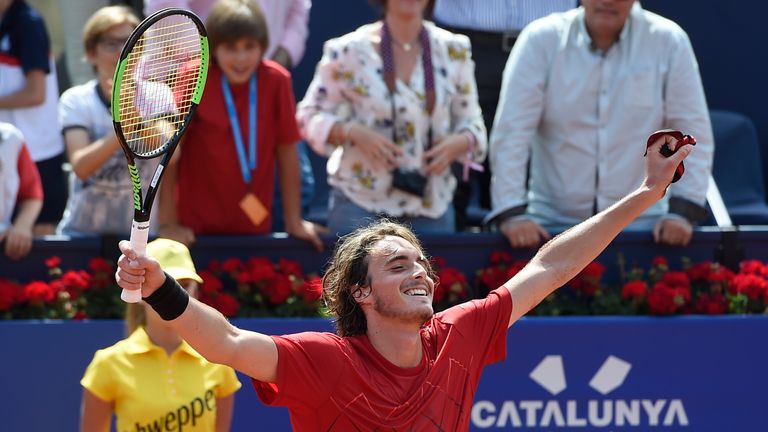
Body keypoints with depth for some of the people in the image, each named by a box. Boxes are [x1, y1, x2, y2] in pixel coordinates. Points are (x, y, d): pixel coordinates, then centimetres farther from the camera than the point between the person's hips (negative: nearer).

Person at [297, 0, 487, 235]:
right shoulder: (349, 51, -4)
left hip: (432, 206, 3)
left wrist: (459, 143, -11)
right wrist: (353, 133, -19)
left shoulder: (454, 52, 5)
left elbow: (471, 121, 12)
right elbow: (310, 116, 0)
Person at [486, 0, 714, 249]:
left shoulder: (669, 41, -3)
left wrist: (683, 211, -10)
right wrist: (512, 214, -16)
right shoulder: (541, 39, -5)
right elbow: (511, 131, -8)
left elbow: (693, 133, -1)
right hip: (553, 221, 0)